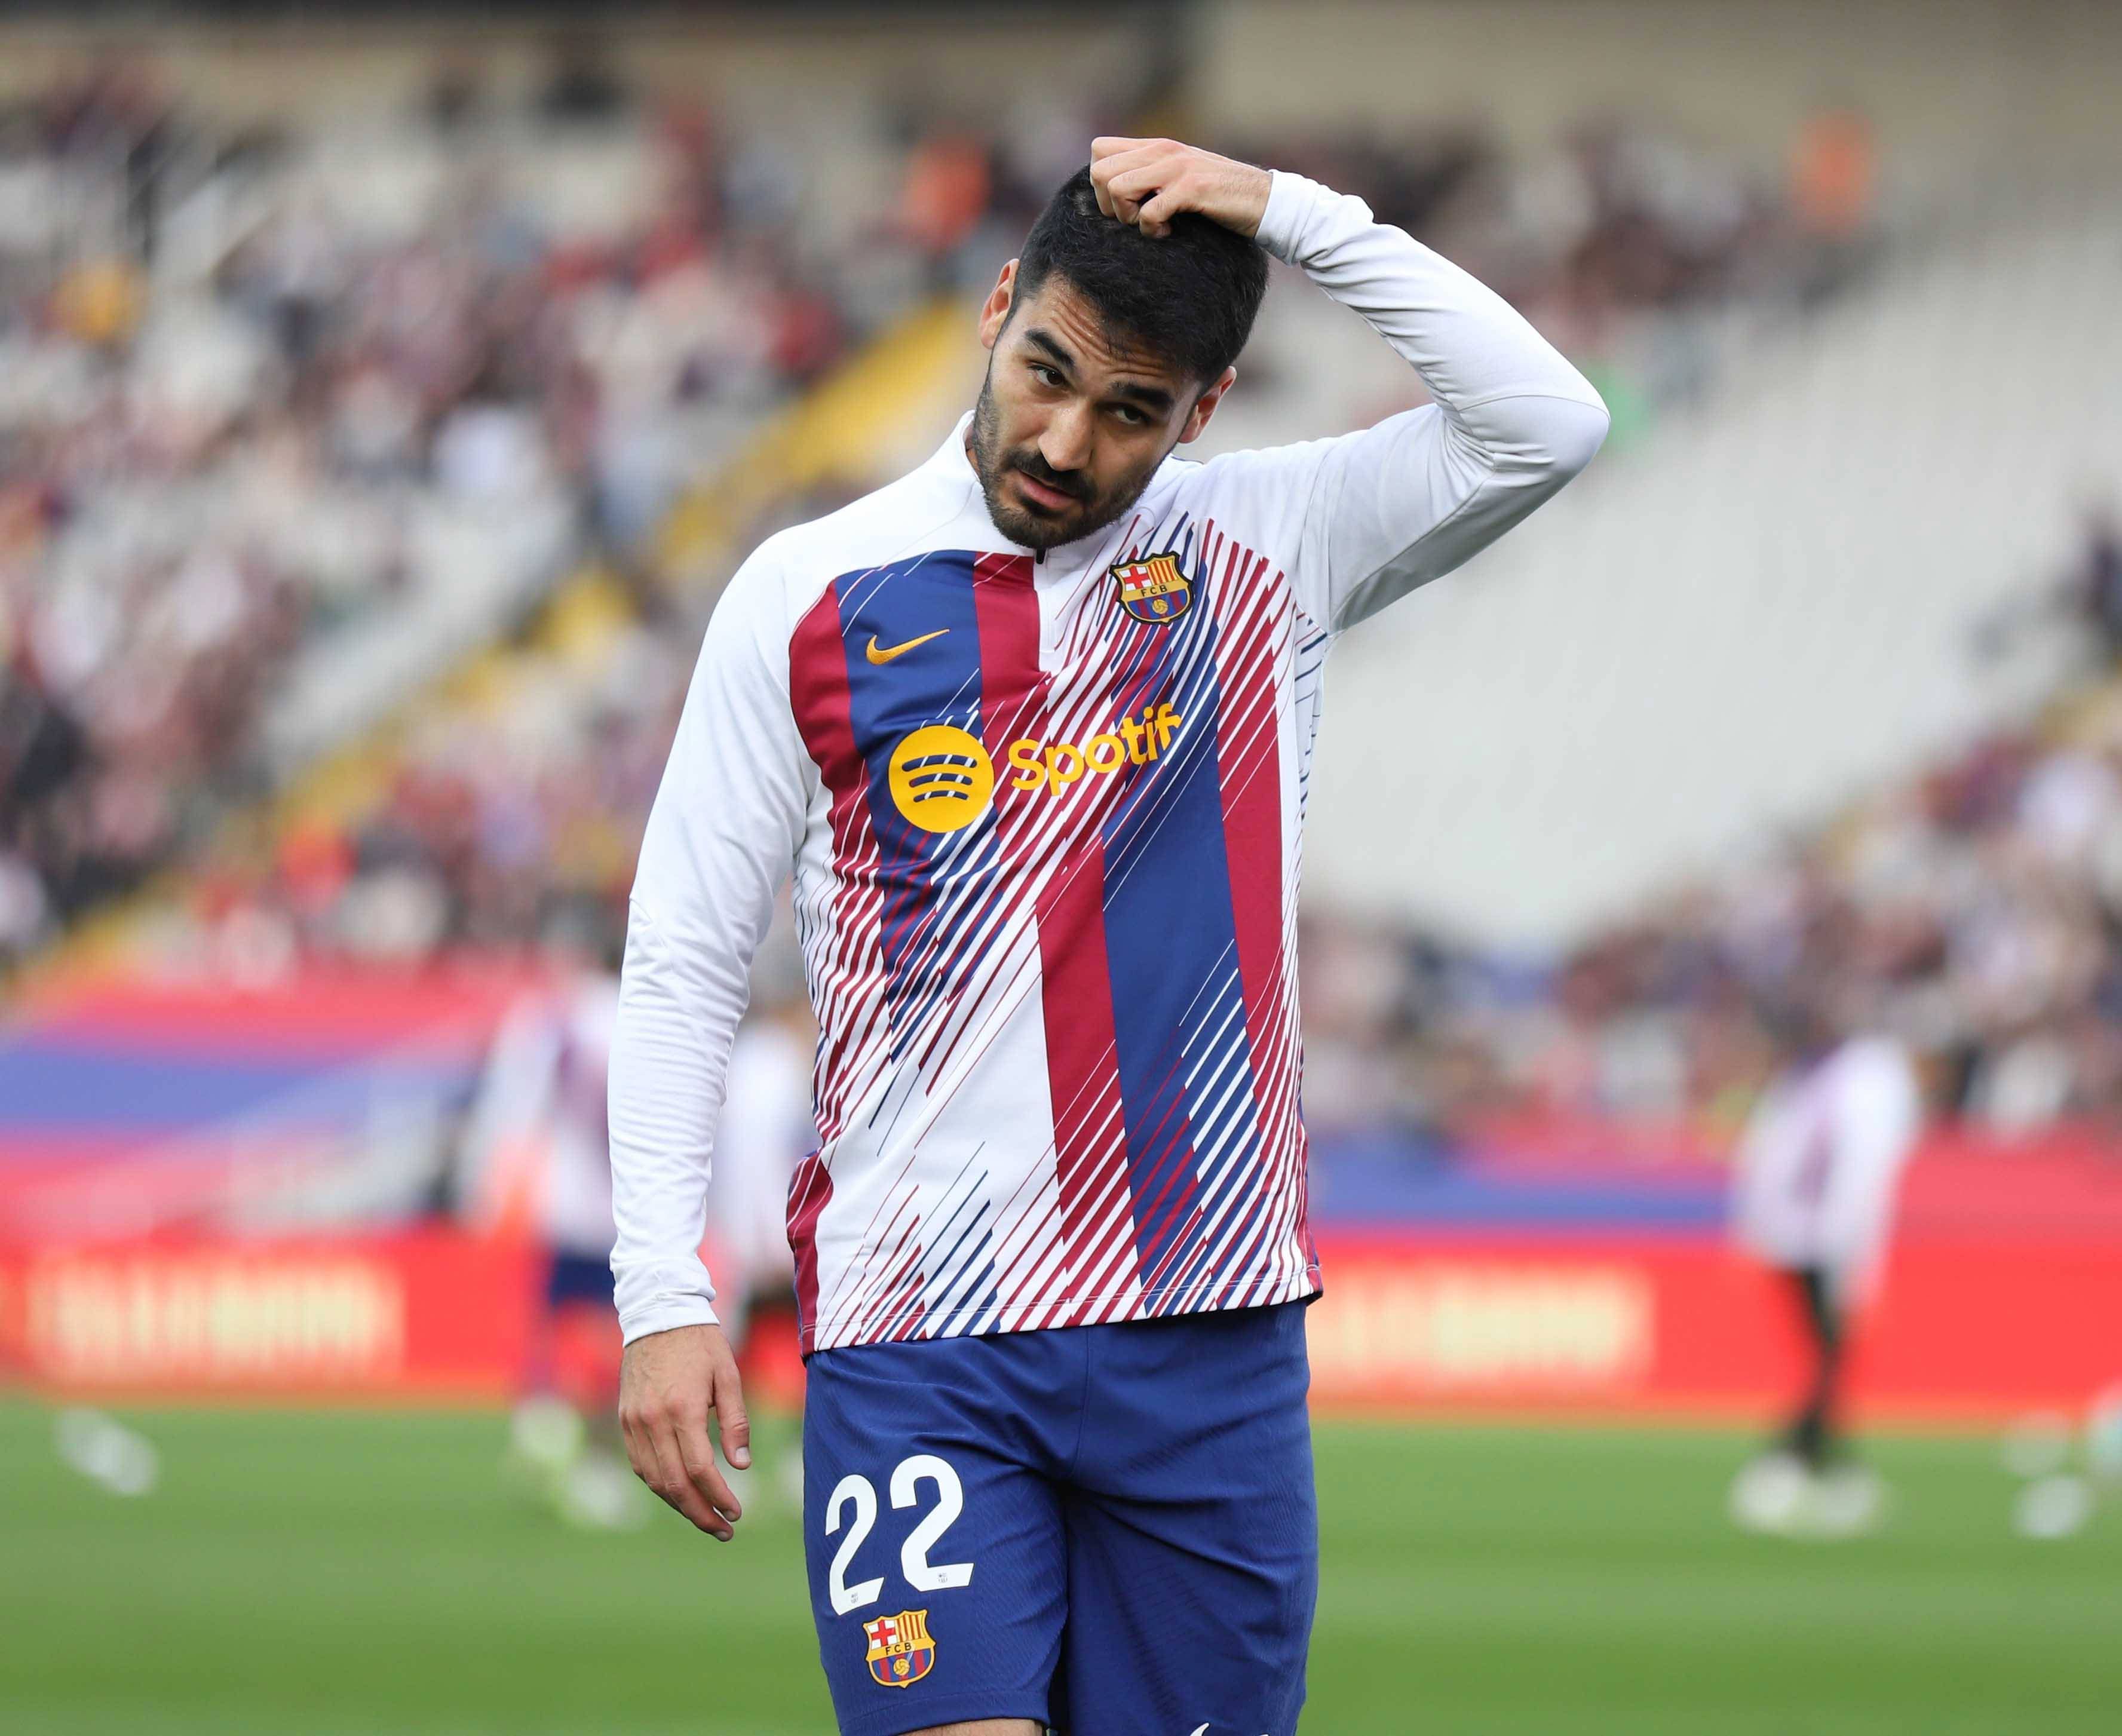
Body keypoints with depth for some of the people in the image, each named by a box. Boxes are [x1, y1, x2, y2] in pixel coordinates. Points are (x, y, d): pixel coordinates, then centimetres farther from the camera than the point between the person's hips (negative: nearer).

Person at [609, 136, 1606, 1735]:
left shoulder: (1262, 555, 7)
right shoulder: (809, 597, 4)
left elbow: (1545, 427, -7)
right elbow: (685, 961, 5)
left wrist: (1291, 214, -10)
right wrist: (663, 1296, -3)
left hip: (1210, 1339, 2)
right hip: (917, 1346, -2)